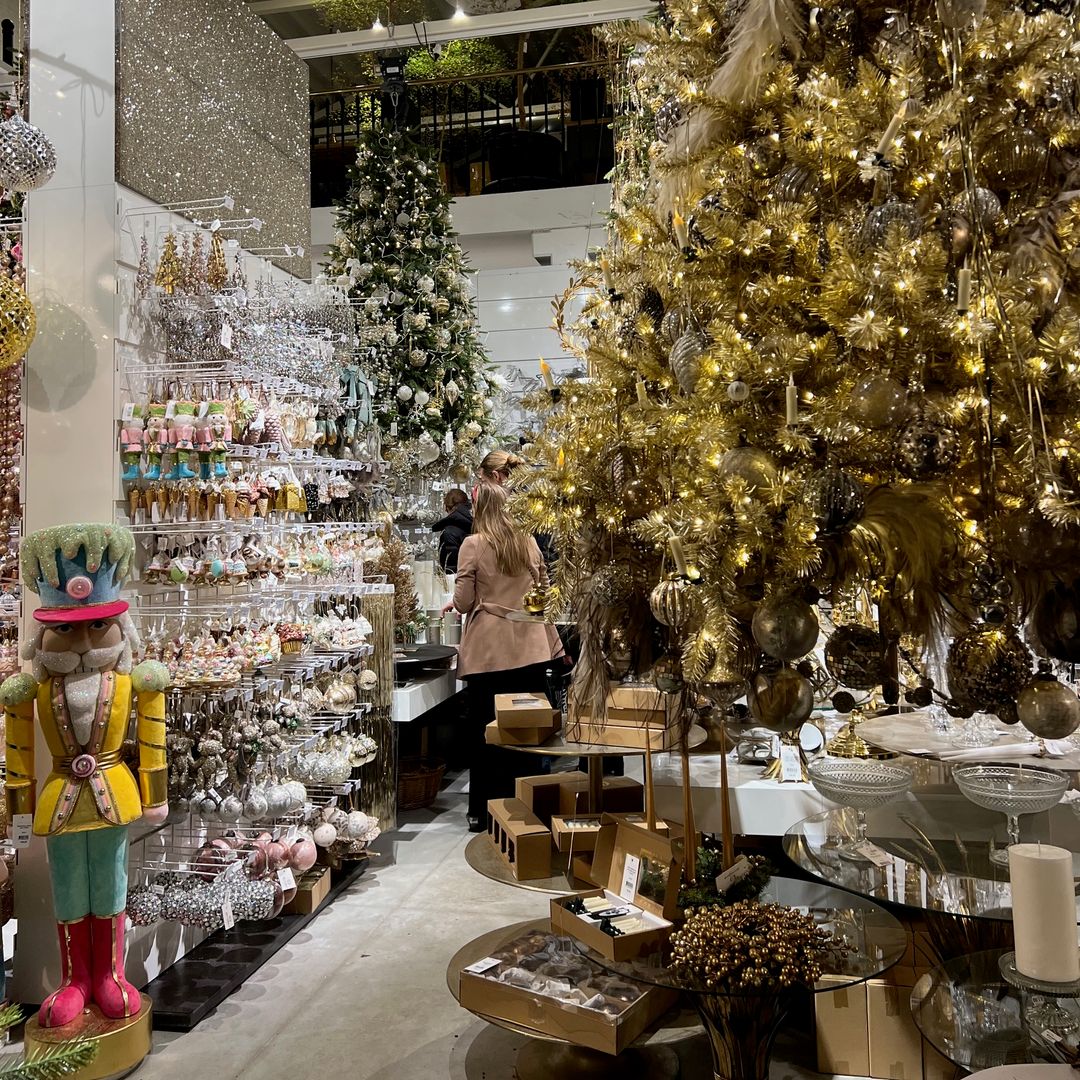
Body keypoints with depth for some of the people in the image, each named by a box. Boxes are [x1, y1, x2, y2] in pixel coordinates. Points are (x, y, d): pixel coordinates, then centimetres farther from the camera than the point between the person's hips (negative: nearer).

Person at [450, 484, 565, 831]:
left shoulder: (473, 545, -7)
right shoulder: (529, 543, 5)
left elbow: (463, 602, -7)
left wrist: (458, 600, 17)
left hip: (487, 652, -3)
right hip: (530, 650, 3)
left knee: (485, 733, 7)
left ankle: (483, 811, 16)